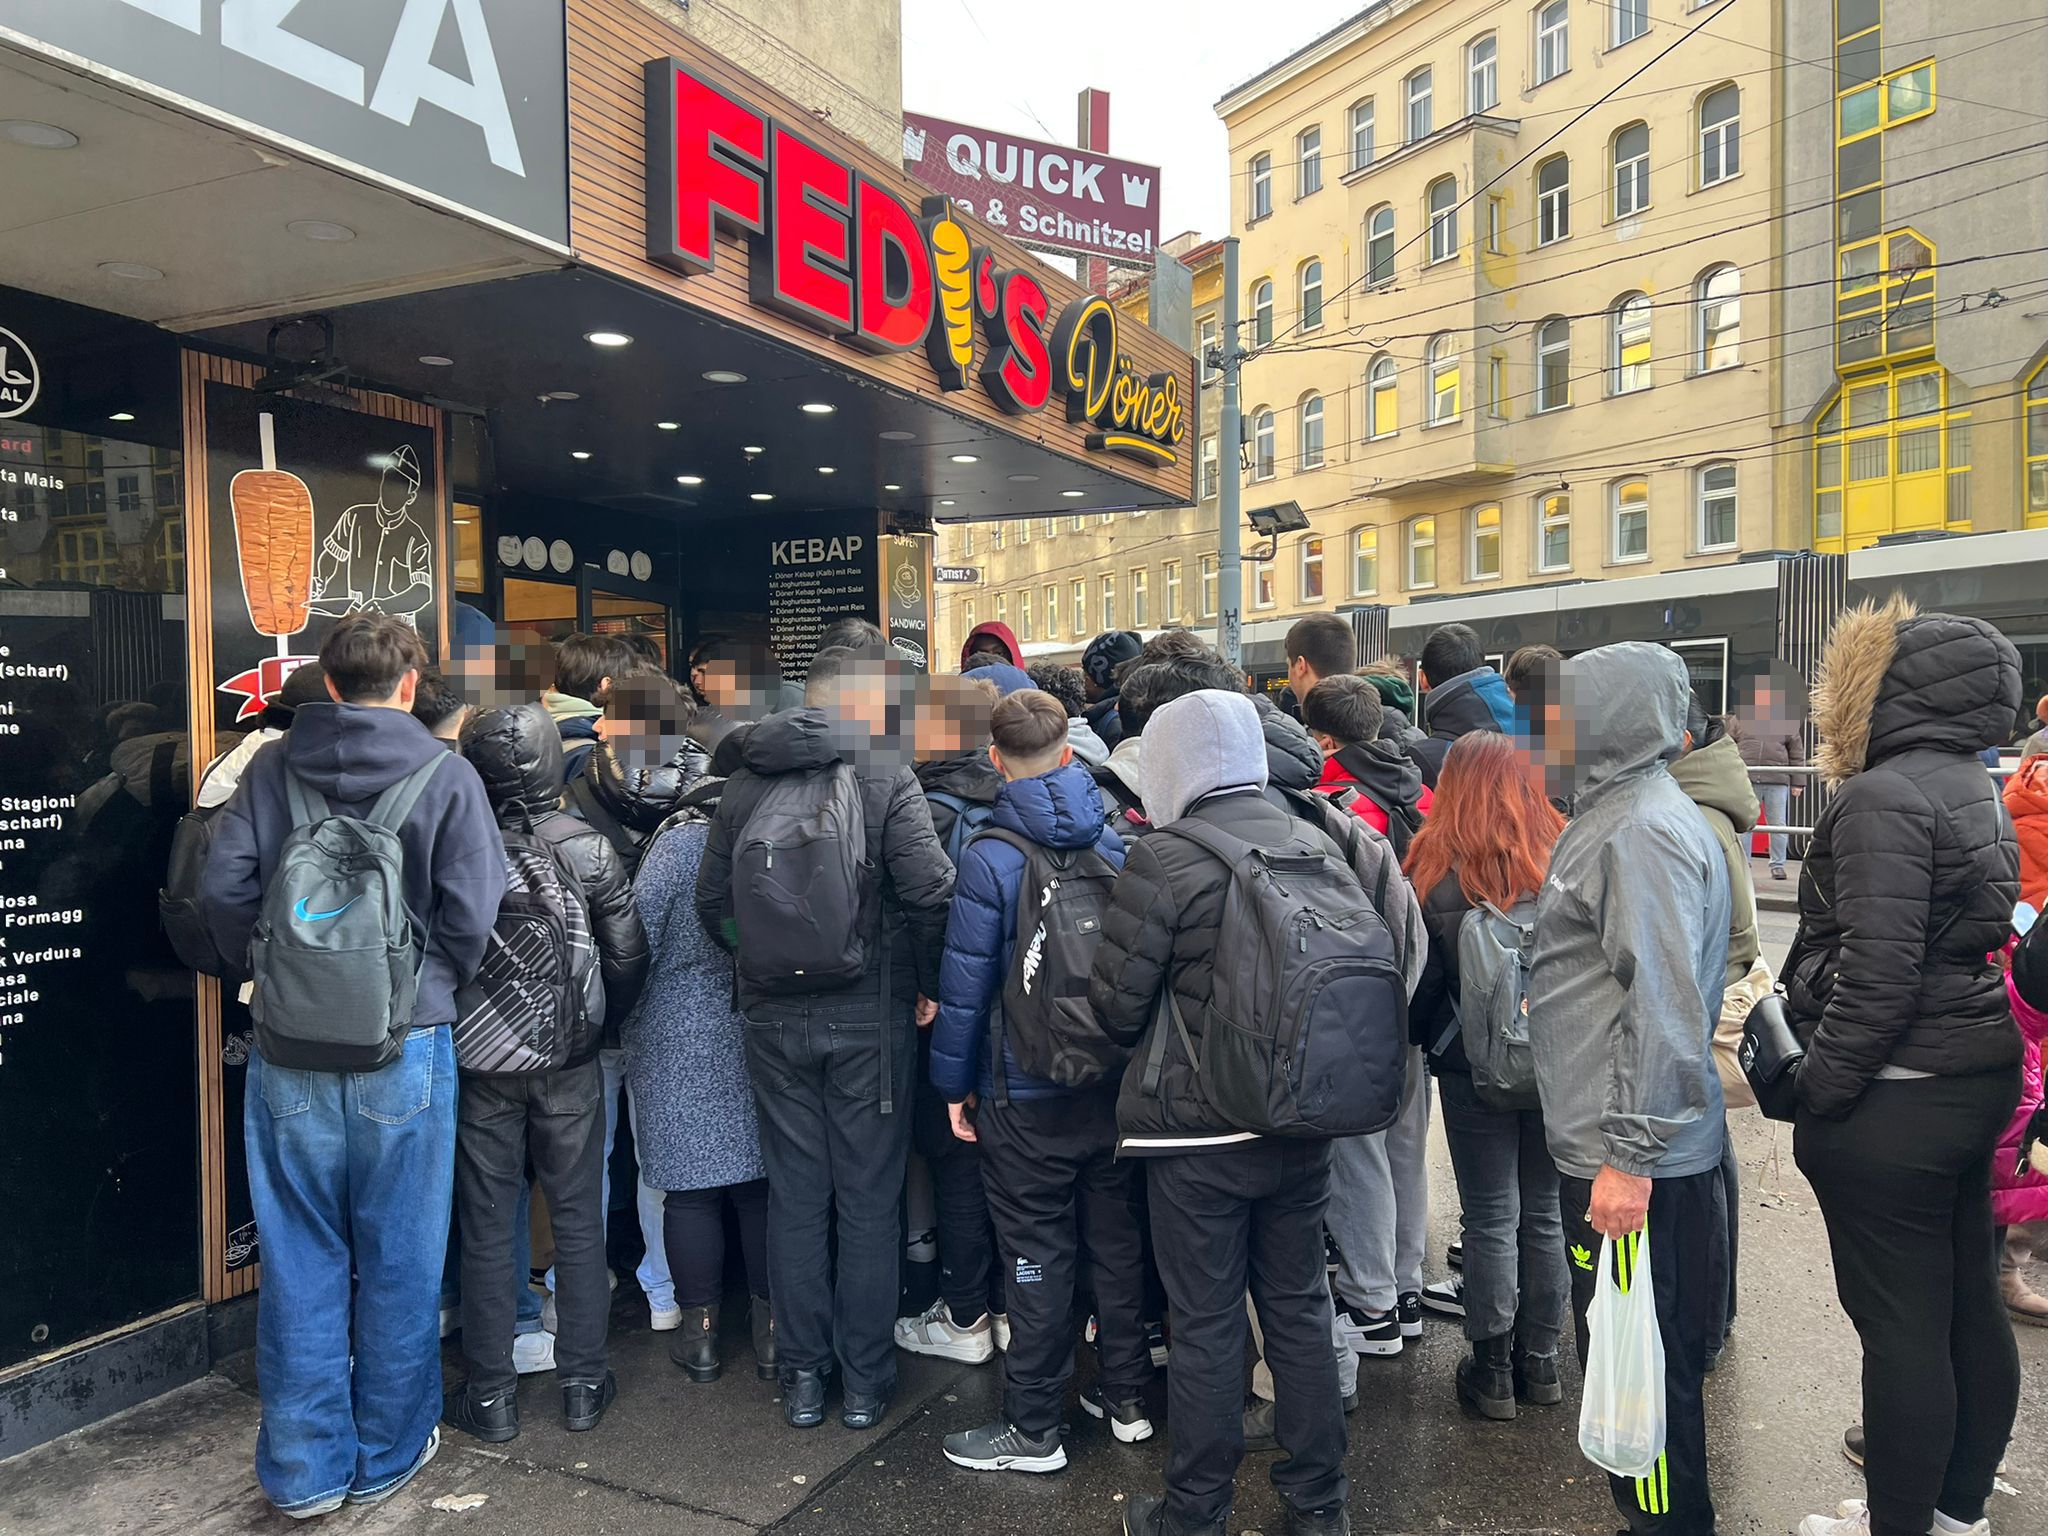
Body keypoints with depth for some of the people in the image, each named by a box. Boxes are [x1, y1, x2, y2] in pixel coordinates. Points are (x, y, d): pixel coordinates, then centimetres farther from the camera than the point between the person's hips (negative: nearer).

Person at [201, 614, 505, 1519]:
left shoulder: (269, 771, 2)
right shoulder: (446, 777, -6)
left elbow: (225, 891, -2)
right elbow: (470, 917, -10)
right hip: (406, 1048, -2)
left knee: (300, 1260, 12)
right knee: (398, 1260, 11)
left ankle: (304, 1469, 22)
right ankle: (387, 1455, 25)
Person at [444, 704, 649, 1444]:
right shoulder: (589, 847, -9)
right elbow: (628, 958, -5)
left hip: (479, 1062, 0)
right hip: (570, 1063, 1)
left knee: (486, 1230, 11)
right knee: (579, 1222, 12)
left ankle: (492, 1394, 21)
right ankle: (583, 1381, 22)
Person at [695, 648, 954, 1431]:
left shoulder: (745, 783, 4)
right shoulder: (885, 776, -10)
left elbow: (712, 903, 7)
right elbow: (931, 891, -19)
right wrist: (930, 983, -6)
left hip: (773, 1020, 4)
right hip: (869, 1018, -3)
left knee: (794, 1198, 13)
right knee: (868, 1202, 9)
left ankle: (803, 1377, 24)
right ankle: (865, 1381, 20)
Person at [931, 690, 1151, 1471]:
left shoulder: (989, 859, -14)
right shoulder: (1117, 845, -1)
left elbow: (966, 985, -12)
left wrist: (955, 1081, -1)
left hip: (1029, 1095, -5)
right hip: (1117, 1082, 5)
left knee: (1039, 1257, 5)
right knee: (1118, 1240, 17)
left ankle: (1033, 1430, 18)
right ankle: (1127, 1398, 31)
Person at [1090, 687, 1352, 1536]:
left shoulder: (1163, 860, -16)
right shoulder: (1315, 843, 1)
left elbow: (1117, 1008, -12)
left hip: (1198, 1130, -5)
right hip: (1302, 1124, 5)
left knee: (1207, 1323, 7)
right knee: (1299, 1306, 17)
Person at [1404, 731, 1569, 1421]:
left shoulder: (1437, 865, -13)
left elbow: (1419, 972, -8)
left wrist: (1420, 1035, 9)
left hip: (1475, 1064, -3)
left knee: (1490, 1218, 8)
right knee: (1544, 1213, 15)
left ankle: (1492, 1369, 17)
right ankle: (1540, 1362, 27)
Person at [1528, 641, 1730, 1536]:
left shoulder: (1645, 831, -18)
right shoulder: (1616, 814, 14)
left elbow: (1664, 1007, -24)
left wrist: (1630, 1155, -23)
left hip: (1632, 1165, -10)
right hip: (1602, 1145, 10)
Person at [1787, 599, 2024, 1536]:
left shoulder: (1884, 798, -18)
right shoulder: (1974, 788, 11)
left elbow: (1877, 976, -23)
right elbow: (1981, 940, 16)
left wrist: (1820, 1090, -16)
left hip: (1892, 1106, -10)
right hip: (1979, 1082, 10)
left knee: (1899, 1325, 2)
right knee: (1970, 1309, 18)